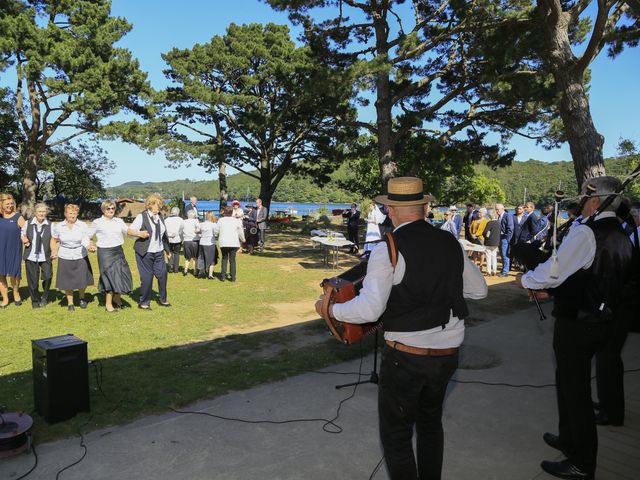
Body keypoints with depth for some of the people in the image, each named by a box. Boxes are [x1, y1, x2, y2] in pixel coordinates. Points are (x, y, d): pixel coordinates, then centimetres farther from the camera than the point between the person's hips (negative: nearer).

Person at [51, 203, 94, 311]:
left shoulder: (83, 226, -3)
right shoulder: (58, 227, 2)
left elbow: (87, 240, -3)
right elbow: (54, 240, 13)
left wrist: (89, 246, -24)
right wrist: (54, 251, -2)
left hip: (81, 257, 0)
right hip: (65, 258, 1)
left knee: (82, 280, 4)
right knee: (68, 282, 6)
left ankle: (81, 298, 32)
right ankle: (70, 303, 22)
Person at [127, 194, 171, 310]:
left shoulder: (160, 217, 12)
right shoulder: (142, 217, -8)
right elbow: (129, 231, -11)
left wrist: (167, 249, 20)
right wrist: (139, 233, -29)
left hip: (159, 252, 6)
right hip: (145, 253, -6)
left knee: (162, 274, 6)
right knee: (147, 277, -1)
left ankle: (162, 300, 21)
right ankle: (143, 302, 13)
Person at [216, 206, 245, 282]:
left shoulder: (220, 220, 0)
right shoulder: (236, 221, 0)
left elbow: (217, 232, 0)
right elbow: (240, 233, 6)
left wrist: (219, 240, 18)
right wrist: (242, 240, 21)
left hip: (223, 243, 0)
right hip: (234, 243, 0)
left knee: (224, 259, 13)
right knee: (232, 259, 6)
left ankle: (223, 276, 8)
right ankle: (232, 277, 6)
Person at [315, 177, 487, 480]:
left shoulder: (388, 249, -16)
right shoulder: (451, 244, 0)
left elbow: (369, 309, -23)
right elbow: (479, 290, 12)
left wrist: (329, 308, -8)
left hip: (405, 355, -6)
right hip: (447, 353, 6)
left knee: (396, 435, 11)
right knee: (430, 423, 27)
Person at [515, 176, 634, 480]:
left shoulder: (585, 233, -19)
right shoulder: (621, 237, 9)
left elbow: (552, 271, -19)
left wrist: (525, 280, 0)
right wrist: (552, 290, 18)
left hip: (577, 324, -9)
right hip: (603, 320, 9)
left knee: (574, 388, 3)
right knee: (571, 382, 23)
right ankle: (569, 440, 40)